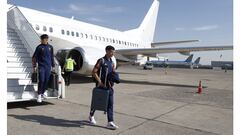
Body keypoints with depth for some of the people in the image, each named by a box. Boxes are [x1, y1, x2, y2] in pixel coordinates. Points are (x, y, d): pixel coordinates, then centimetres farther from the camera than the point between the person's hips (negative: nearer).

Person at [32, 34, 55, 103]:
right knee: (41, 81, -8)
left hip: (48, 67, 4)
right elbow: (34, 57, 0)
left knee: (46, 81, 8)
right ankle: (39, 95, 2)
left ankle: (42, 93, 24)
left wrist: (53, 66, 15)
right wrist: (34, 66, -4)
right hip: (41, 67, -4)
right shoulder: (39, 47, -2)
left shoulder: (50, 47, 9)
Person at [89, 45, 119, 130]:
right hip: (101, 85, -5)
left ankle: (110, 122, 3)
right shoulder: (101, 61, -8)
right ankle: (91, 116, 36)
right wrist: (100, 82, -19)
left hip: (109, 86, 5)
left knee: (110, 104, 0)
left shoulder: (112, 62, 11)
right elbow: (94, 72, -14)